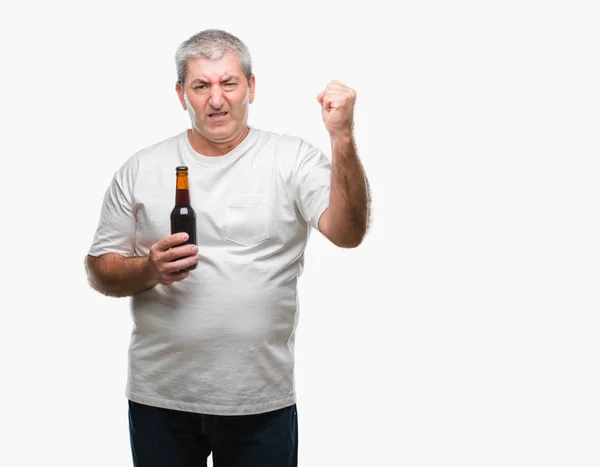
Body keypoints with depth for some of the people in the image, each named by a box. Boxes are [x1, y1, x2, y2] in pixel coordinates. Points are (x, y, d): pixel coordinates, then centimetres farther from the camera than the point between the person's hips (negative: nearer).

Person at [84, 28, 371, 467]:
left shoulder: (292, 159, -2)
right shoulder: (141, 170, 4)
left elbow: (347, 233, -16)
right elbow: (100, 270, 6)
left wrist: (343, 138, -27)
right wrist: (149, 270, -14)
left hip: (262, 401, -1)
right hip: (159, 396, 2)